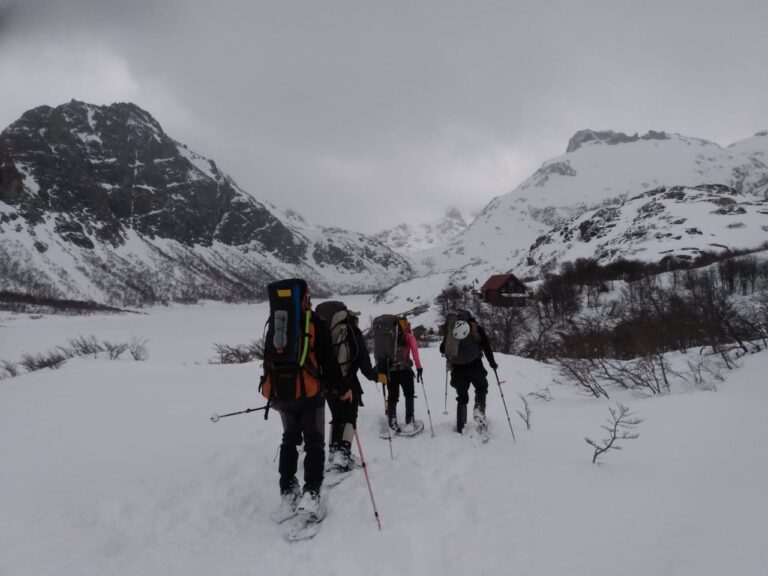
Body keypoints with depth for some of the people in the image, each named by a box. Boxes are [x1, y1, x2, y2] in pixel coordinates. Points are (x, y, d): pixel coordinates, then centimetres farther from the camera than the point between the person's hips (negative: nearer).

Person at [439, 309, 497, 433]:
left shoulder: (449, 329, 10)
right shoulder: (476, 328, 4)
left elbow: (442, 350, 15)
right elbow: (486, 346, -1)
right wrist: (492, 362, 10)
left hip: (457, 368, 2)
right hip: (474, 366, -2)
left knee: (462, 396, 14)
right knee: (481, 387, 20)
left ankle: (460, 427, 10)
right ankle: (479, 408, -9)